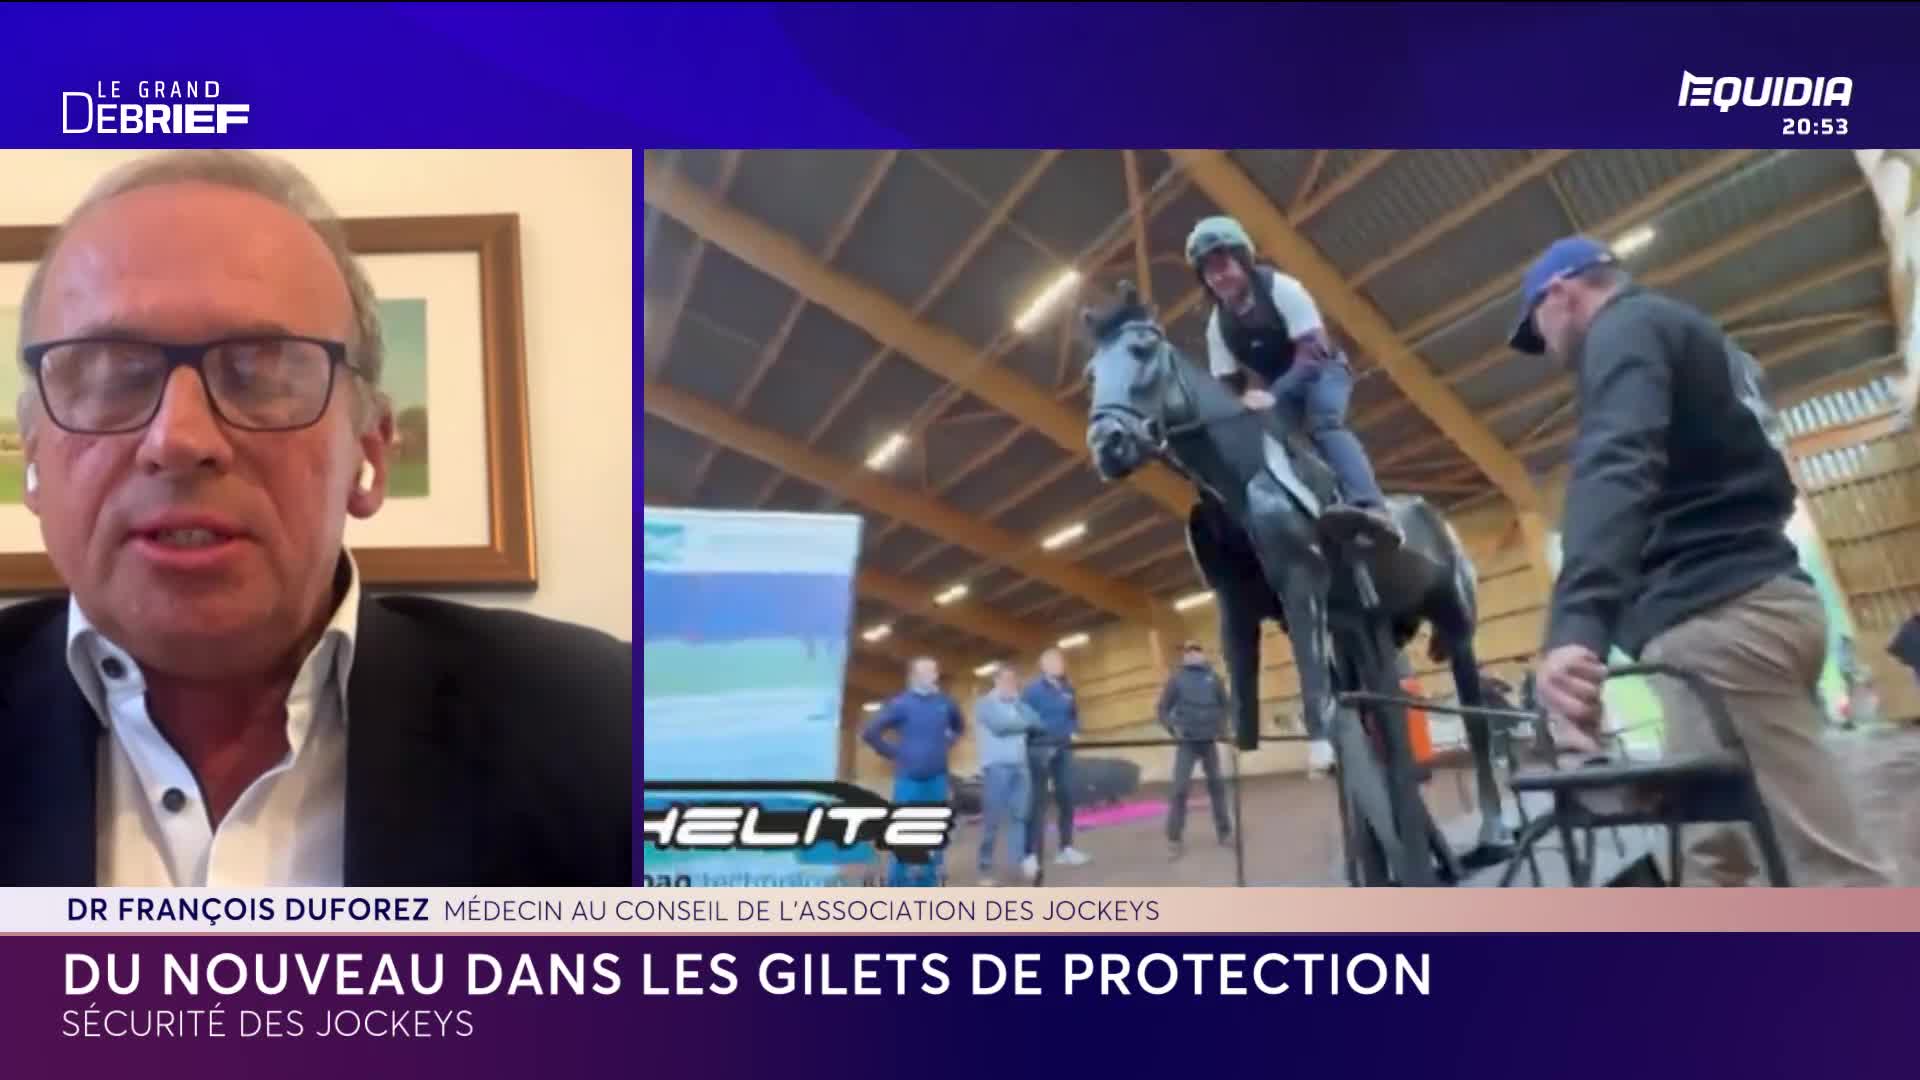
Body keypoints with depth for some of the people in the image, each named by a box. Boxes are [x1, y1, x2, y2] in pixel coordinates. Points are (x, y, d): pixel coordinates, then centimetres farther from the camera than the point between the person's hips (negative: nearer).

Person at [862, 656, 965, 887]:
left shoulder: (945, 702, 3)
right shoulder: (901, 703, -8)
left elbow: (960, 726, 24)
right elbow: (870, 733, -7)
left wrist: (946, 746, 11)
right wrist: (895, 753, -4)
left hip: (937, 779, 4)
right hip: (909, 779, -4)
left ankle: (928, 881, 22)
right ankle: (898, 884, 10)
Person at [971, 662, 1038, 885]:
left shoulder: (1016, 703, 20)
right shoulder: (985, 703, 3)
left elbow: (1035, 721, 6)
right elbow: (1000, 725, -12)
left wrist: (1017, 700, -2)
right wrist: (1022, 723, -1)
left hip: (1020, 766, 6)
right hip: (996, 765, -6)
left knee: (1021, 815, 1)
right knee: (992, 819, -5)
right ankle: (986, 869, 2)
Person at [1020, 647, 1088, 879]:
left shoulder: (1067, 689, 9)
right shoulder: (1033, 689, -8)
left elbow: (1074, 714, 17)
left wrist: (1073, 731, 1)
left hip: (1063, 749, 6)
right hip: (1040, 749, -6)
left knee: (1066, 797, 9)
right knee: (1038, 801, -7)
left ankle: (1066, 848, 22)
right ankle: (1031, 855, -6)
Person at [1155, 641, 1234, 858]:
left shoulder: (1213, 678, 2)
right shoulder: (1177, 678, -3)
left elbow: (1225, 705, 11)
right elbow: (1162, 709, 0)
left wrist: (1221, 728, -1)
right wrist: (1173, 727, -14)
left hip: (1209, 741, 2)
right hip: (1187, 742, -2)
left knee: (1217, 785, 10)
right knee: (1180, 789, -8)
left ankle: (1224, 831, 24)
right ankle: (1174, 838, -2)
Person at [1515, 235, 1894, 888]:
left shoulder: (1625, 329, -3)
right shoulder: (1694, 337, 27)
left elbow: (1615, 467, -24)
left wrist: (1576, 626, -39)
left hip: (1717, 615, -10)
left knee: (1833, 872, -10)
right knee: (1713, 850, 12)